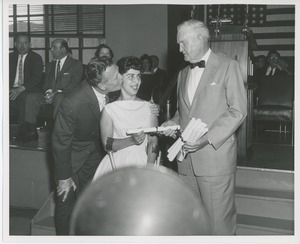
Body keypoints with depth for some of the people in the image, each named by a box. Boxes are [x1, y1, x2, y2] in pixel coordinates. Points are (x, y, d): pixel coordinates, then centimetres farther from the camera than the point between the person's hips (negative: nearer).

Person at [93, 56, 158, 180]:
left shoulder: (149, 108, 2)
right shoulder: (110, 109, -3)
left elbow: (153, 141, 1)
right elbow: (106, 144, -5)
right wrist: (132, 140, -19)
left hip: (142, 164, 2)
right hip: (117, 166, -1)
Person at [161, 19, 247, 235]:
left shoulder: (228, 66, -2)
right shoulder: (183, 73, 19)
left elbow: (238, 110, -8)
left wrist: (206, 139, -17)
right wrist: (174, 123, 3)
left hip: (215, 157, -6)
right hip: (187, 160, 6)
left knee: (219, 220, -1)